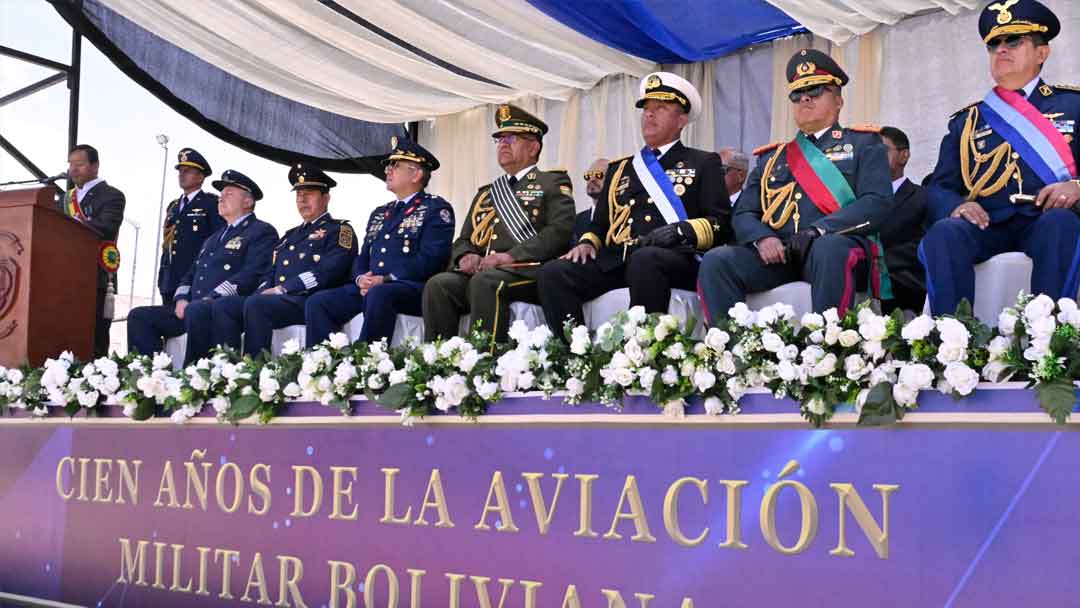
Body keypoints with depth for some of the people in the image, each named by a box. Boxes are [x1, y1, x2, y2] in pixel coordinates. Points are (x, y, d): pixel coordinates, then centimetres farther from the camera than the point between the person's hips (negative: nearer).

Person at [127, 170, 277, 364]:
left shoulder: (262, 232, 3)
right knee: (138, 316, -5)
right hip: (191, 307, 8)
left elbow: (251, 275, -12)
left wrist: (210, 299, -19)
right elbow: (191, 273, 27)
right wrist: (181, 299, 4)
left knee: (196, 311, -39)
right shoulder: (213, 238, 31)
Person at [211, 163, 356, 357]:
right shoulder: (291, 235, 31)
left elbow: (327, 272, -11)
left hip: (310, 300, -7)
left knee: (255, 304, -34)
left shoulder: (339, 230, 6)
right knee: (223, 305, -15)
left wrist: (283, 289, -15)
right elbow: (270, 273, 26)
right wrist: (264, 291, 1)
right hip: (275, 298, 8)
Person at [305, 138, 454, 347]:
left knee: (378, 295, -38)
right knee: (317, 302, -13)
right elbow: (362, 257, 23)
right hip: (369, 287, 7)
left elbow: (430, 259, -11)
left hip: (413, 288, -7)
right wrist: (361, 279, -1)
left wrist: (385, 280, -16)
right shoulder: (379, 213, 26)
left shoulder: (436, 209, 2)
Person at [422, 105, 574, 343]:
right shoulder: (486, 193, 29)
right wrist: (467, 256, 0)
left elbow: (560, 231, -7)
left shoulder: (553, 182, 10)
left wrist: (510, 256, -16)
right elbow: (463, 240, 26)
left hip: (530, 271, -5)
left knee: (486, 282, -35)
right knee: (438, 284, -23)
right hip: (482, 270, 5)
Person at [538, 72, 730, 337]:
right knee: (553, 273, -23)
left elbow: (720, 225, 5)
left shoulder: (704, 164, 17)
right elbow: (599, 225, 28)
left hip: (674, 260, -4)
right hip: (615, 263, 4)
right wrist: (587, 243, 5)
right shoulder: (619, 169, 29)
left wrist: (680, 231, -13)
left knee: (645, 259, -40)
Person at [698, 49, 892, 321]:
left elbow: (877, 203, 0)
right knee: (716, 261, -25)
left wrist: (817, 231, -14)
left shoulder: (863, 143, 17)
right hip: (776, 253, 3)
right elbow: (744, 214, 18)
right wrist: (762, 238, -7)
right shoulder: (772, 158, 27)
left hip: (836, 245, -3)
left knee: (829, 251, -39)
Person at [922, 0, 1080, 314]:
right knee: (943, 234, -32)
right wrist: (956, 206, -9)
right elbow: (939, 187, 14)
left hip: (1047, 222, -1)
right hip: (987, 226, 1)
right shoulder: (967, 121, 22)